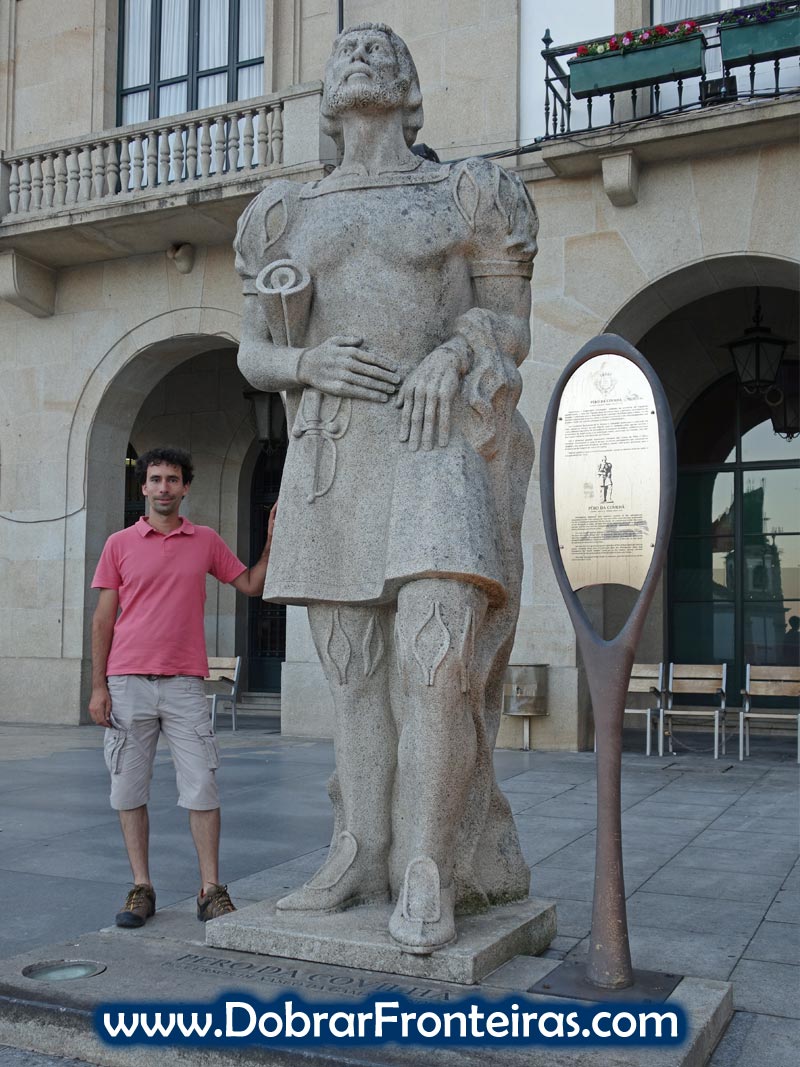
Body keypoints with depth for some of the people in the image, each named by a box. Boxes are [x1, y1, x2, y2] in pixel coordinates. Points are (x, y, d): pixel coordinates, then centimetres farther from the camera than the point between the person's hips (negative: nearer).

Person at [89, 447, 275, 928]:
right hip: (127, 684, 0)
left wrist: (272, 540, 3)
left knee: (202, 788, -1)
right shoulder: (120, 544, 6)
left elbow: (252, 584, 15)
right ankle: (142, 889, 14)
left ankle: (211, 890, 7)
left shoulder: (206, 541, 9)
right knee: (129, 789, 4)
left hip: (185, 685, 0)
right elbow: (103, 620, 5)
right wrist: (98, 686, 0)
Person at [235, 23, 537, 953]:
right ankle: (363, 857, 13)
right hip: (335, 451, 4)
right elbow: (253, 354, 15)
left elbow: (513, 330, 7)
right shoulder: (284, 214, 17)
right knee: (357, 663, 4)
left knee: (436, 648, -20)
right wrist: (309, 364, -8)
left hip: (442, 441, -3)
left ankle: (427, 873, -10)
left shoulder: (468, 195, 9)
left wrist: (454, 353, -15)